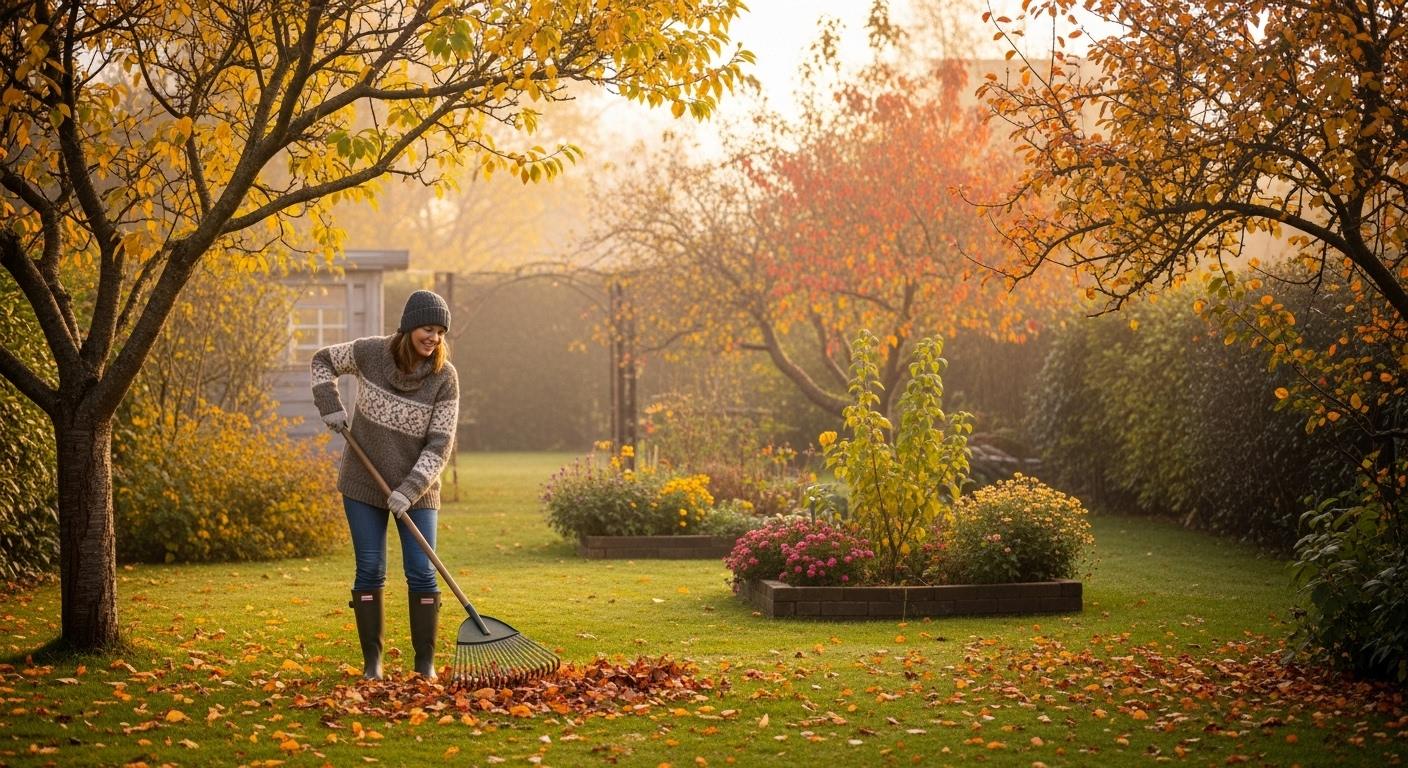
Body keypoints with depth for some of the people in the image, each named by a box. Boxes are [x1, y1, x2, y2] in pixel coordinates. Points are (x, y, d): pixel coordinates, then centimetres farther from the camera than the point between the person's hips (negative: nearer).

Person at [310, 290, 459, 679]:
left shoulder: (445, 378, -12)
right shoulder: (370, 352, -9)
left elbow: (440, 445, -14)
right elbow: (323, 360, 10)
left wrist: (409, 490, -24)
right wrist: (331, 406, -4)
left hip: (416, 489, -1)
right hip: (364, 483, 1)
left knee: (421, 572, -4)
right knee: (369, 571, 3)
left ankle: (425, 663, 6)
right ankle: (371, 660, 12)